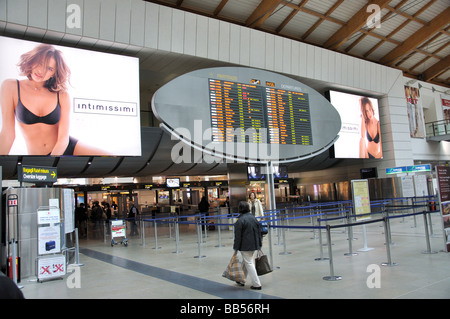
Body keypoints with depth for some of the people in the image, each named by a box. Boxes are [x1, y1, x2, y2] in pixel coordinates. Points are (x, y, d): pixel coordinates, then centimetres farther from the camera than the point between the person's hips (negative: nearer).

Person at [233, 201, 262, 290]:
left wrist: (236, 247, -7)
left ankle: (257, 284, 0)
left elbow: (238, 235, -15)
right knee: (246, 262, 20)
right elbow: (259, 231, 12)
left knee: (249, 263, -1)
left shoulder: (240, 220, -16)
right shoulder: (253, 217, 6)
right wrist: (259, 244, 20)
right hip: (254, 244, 8)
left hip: (245, 246, -8)